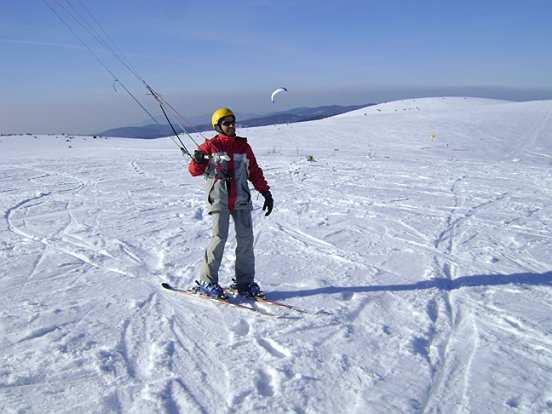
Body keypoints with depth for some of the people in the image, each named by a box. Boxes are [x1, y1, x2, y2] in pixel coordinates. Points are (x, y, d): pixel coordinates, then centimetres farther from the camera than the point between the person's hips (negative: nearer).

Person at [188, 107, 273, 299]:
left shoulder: (243, 146, 14)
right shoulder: (210, 146, 3)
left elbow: (255, 171, 18)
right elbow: (194, 171, 1)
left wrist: (266, 192, 10)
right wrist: (198, 161, -22)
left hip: (241, 200, 4)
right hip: (218, 200, -4)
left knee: (246, 238, 1)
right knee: (219, 236, -11)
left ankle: (244, 281, 11)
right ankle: (207, 281, 2)